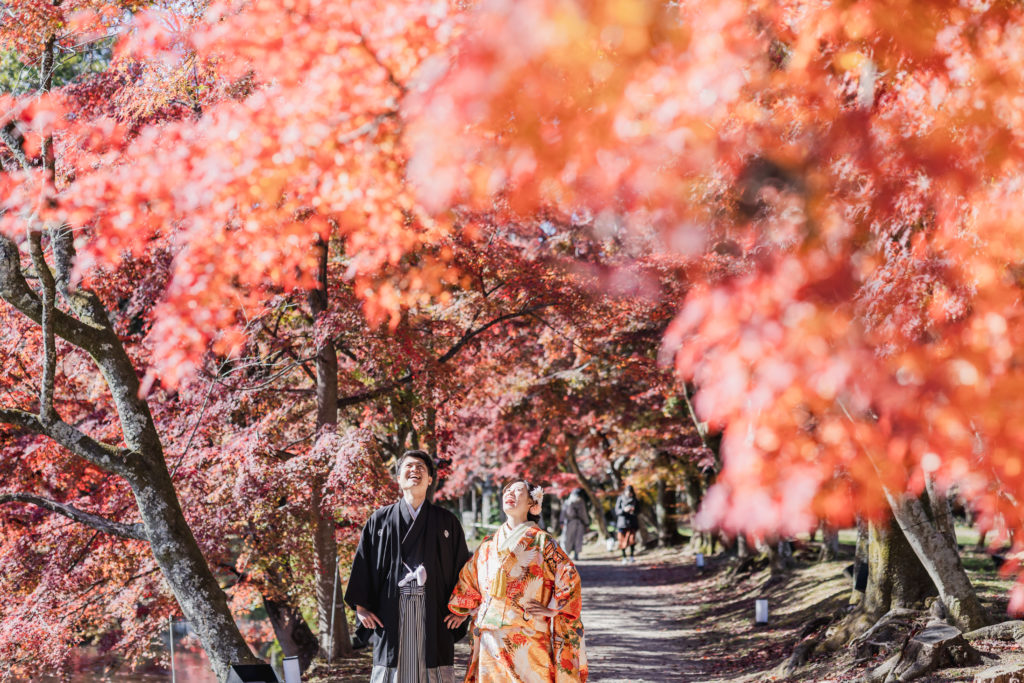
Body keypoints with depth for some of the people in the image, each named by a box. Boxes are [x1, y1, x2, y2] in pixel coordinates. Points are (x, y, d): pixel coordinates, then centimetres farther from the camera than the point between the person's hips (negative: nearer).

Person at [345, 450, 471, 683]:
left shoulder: (446, 521, 10)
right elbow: (362, 562, 9)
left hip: (433, 613, 0)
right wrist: (360, 605, 1)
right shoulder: (380, 520, 10)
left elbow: (462, 566, 10)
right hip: (391, 612, 0)